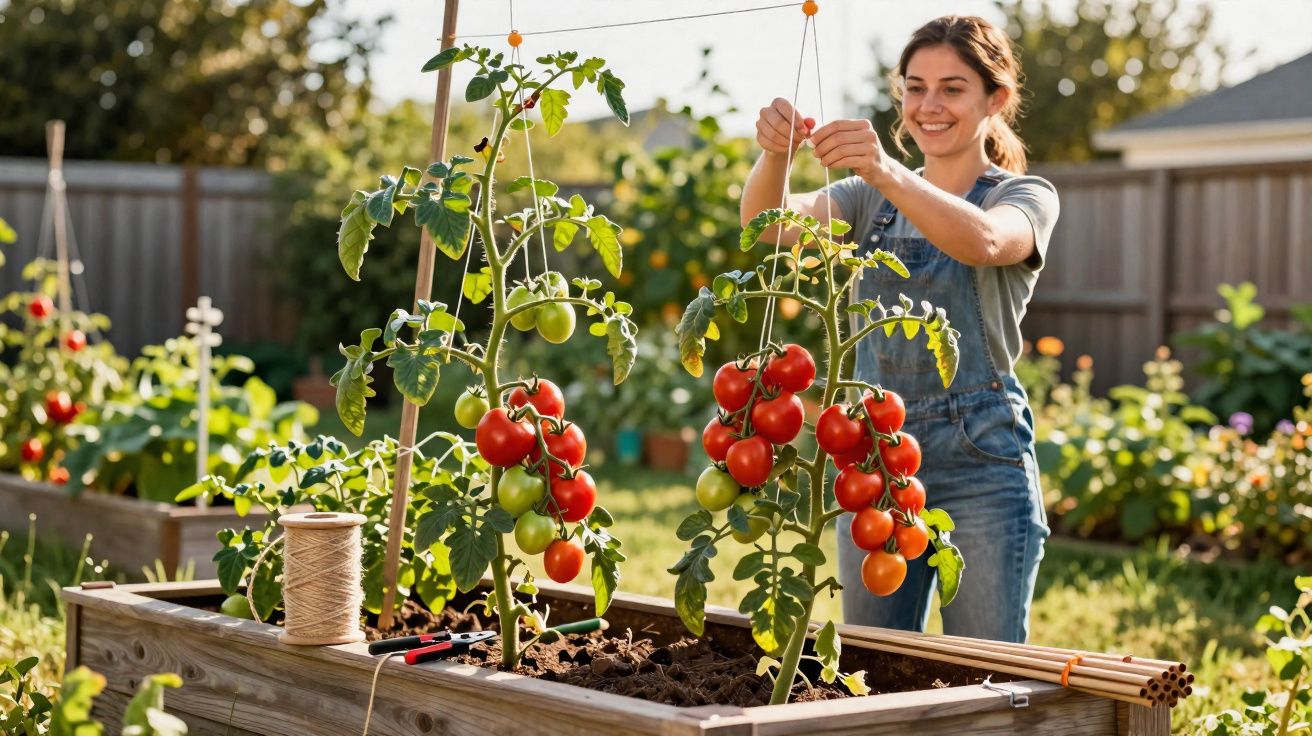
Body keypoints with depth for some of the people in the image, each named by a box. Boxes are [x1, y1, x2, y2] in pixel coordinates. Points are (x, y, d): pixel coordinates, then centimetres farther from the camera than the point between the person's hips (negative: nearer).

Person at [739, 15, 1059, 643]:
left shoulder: (1024, 197, 0)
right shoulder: (872, 200, 11)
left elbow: (983, 241, -26)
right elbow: (767, 222, -9)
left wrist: (888, 171, -42)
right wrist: (774, 154, -31)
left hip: (979, 469, -4)